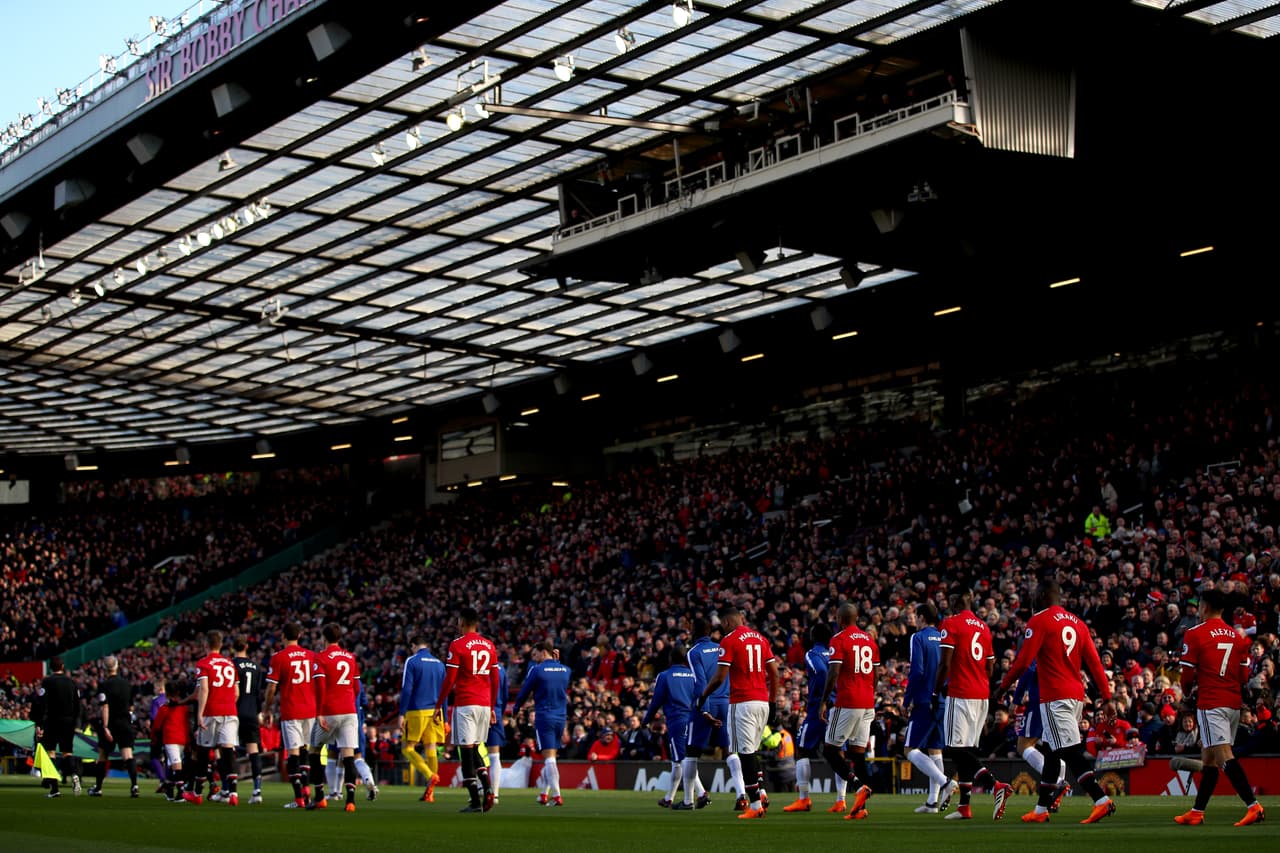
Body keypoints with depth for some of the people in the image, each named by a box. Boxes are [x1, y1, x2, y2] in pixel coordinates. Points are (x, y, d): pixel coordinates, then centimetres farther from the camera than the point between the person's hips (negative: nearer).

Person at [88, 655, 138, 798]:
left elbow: (104, 707, -16)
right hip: (126, 724, 3)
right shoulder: (127, 683, 8)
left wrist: (105, 727, -18)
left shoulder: (104, 685, -9)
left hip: (111, 724, -3)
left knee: (103, 756, 11)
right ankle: (134, 785, -22)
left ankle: (98, 788, 22)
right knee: (128, 755, -6)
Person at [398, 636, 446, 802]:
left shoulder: (411, 661, -3)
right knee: (431, 750, 5)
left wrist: (402, 714, -9)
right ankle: (430, 793, 2)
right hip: (435, 712, 5)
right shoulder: (439, 663, 13)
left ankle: (430, 775, -20)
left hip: (417, 712, -5)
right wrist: (444, 719, 20)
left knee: (407, 748, 2)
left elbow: (406, 689, -10)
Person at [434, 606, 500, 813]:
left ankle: (475, 802, -5)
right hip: (484, 704, 6)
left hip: (465, 704, -6)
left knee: (467, 751, -2)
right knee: (474, 751, 17)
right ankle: (487, 787, -3)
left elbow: (449, 680, -9)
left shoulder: (457, 645, -6)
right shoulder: (489, 646, 11)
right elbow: (495, 681, 13)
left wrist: (438, 706, 0)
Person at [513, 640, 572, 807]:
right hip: (561, 718, 5)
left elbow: (524, 692, 0)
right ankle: (544, 794, 20)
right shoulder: (566, 670, 8)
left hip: (544, 717, -5)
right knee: (551, 758, 14)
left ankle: (557, 796, -17)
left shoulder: (536, 670, -7)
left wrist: (516, 707, 19)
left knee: (549, 758, -8)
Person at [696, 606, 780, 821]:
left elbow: (720, 677, -9)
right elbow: (774, 674, 12)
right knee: (751, 751, 19)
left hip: (742, 702, -7)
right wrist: (772, 702, 20)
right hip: (762, 701, 7)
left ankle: (755, 805, -6)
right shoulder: (761, 639, 13)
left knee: (745, 753, -4)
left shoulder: (729, 641, -6)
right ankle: (761, 794, 9)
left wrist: (703, 696, 5)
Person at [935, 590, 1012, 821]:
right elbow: (990, 666, 18)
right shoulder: (983, 626, 15)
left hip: (961, 695, -8)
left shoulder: (951, 623, -7)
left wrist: (936, 692, -4)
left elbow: (945, 663, -12)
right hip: (982, 696, 8)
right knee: (967, 750, 11)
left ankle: (996, 785, -25)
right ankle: (964, 807, 10)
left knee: (956, 749, -8)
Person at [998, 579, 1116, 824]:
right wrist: (1107, 695, 11)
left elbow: (1023, 661, -11)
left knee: (1071, 753, -11)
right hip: (1076, 696, 8)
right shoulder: (1077, 622, 15)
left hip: (1055, 698, -8)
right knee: (1051, 753, 15)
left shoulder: (1039, 621, -7)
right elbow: (1094, 662, 11)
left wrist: (1003, 687, 1)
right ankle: (1041, 810, 22)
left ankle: (1102, 800, -22)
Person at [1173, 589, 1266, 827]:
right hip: (1234, 703, 7)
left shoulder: (1195, 634, -6)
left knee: (1224, 756, -13)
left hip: (1211, 703, -7)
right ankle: (1197, 812, 20)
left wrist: (1187, 691, 15)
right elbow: (1244, 676, 11)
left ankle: (1253, 805, -26)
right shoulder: (1237, 636, 11)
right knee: (1209, 757, 14)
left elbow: (1188, 675, -5)